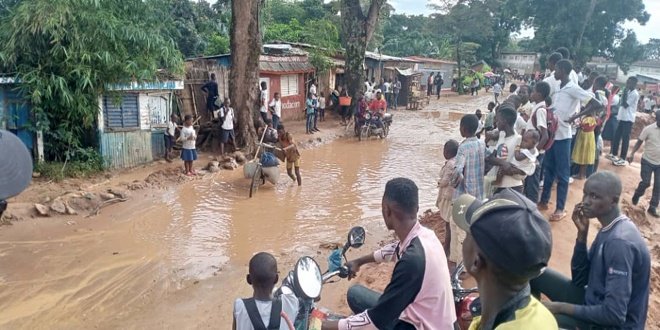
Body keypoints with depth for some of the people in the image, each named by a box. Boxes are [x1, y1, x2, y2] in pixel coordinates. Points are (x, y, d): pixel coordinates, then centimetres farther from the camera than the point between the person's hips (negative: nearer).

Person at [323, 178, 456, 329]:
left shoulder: (413, 259, -34)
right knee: (355, 293, 10)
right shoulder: (423, 234, -8)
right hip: (427, 316, 8)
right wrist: (359, 261, 28)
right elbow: (396, 249, 17)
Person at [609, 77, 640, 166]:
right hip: (622, 117, 9)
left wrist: (625, 93, -17)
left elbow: (625, 105, -19)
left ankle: (622, 159, -1)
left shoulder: (635, 94, -15)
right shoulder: (629, 92, 14)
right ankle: (614, 154, 24)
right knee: (617, 136, 13)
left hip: (628, 119, -9)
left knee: (625, 138, -5)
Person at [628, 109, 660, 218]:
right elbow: (639, 142, -5)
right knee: (646, 182, -2)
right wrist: (632, 154, -16)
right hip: (647, 161, -2)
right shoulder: (648, 129, -12)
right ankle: (637, 195, 30)